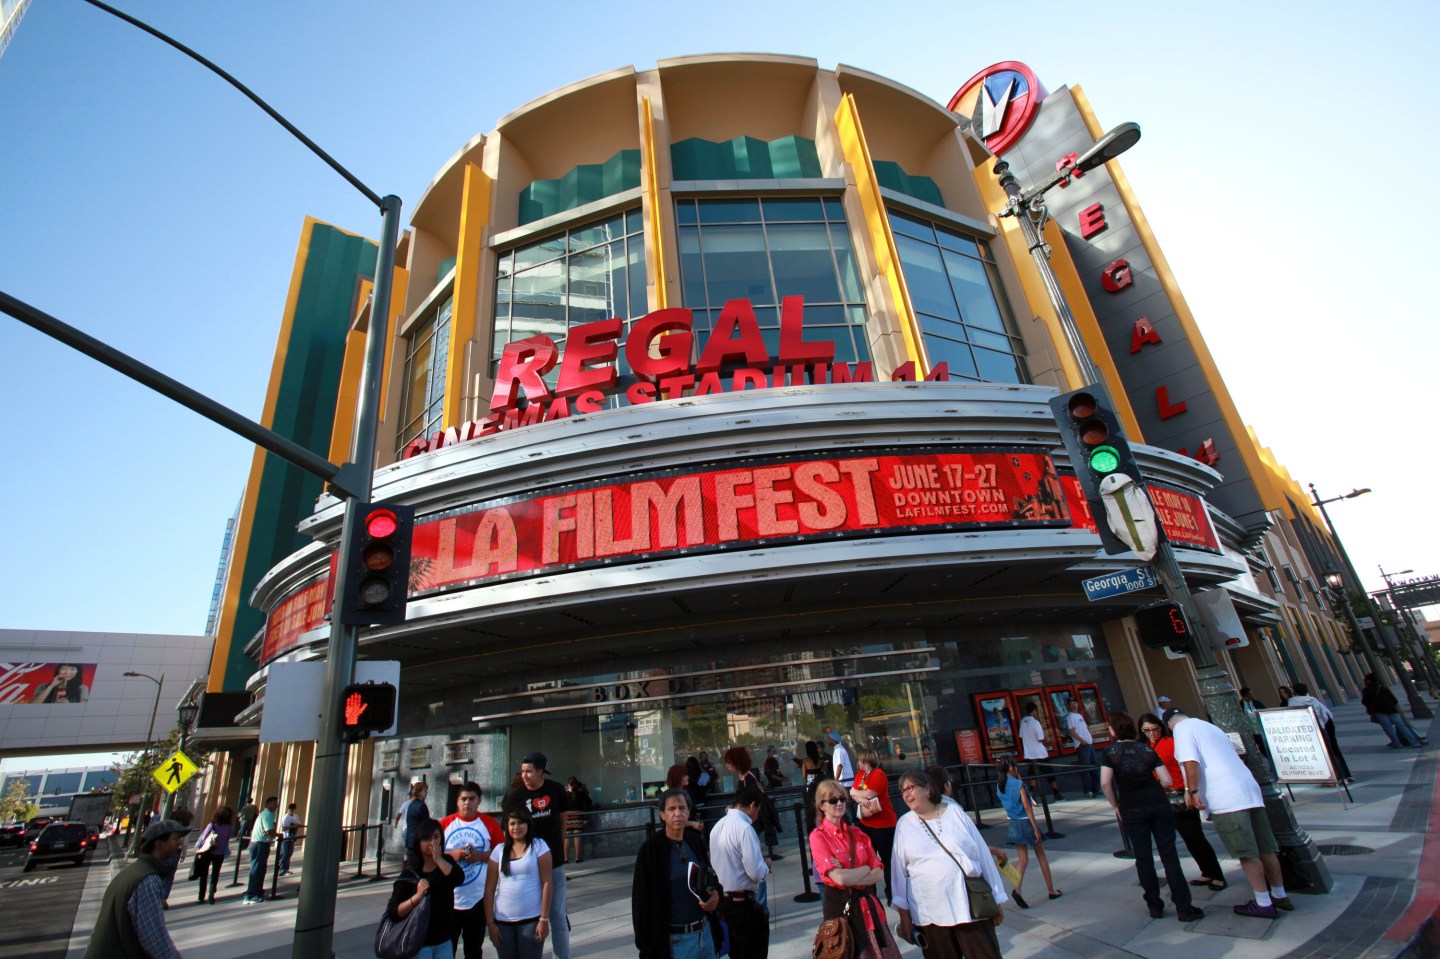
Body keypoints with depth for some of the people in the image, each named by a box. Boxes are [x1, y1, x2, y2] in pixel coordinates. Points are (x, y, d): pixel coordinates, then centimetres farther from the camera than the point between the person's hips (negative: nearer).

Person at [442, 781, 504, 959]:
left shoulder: (489, 824, -3)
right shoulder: (444, 824, -1)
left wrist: (481, 856, -17)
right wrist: (451, 854, -16)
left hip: (478, 898, 0)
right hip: (448, 899, 0)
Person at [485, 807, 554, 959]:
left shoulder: (539, 846, -4)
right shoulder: (499, 850, 4)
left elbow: (547, 883, -6)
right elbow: (489, 889, 5)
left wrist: (544, 919, -10)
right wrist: (490, 923, 0)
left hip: (531, 920, -3)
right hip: (502, 921, 3)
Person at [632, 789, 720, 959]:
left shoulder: (696, 842, 3)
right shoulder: (650, 850, -13)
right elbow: (642, 903, -10)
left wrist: (716, 894, -4)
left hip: (705, 932, 5)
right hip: (675, 940, -5)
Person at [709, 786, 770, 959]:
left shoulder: (718, 826, 5)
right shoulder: (745, 828, -21)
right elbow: (756, 873, -24)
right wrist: (767, 865, -2)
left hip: (721, 899, 8)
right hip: (743, 903, -8)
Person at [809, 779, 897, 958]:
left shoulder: (857, 834, 5)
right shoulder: (818, 836, -12)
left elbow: (879, 874, -2)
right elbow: (839, 878, -20)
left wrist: (849, 877, -16)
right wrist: (866, 869, -6)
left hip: (868, 904, 5)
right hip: (840, 906, -5)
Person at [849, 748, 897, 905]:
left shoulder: (879, 774, -16)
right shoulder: (860, 774, 9)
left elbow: (868, 794, -23)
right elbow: (852, 792, 2)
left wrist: (856, 792, -5)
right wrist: (860, 798, -19)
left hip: (883, 824, -8)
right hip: (866, 823, 8)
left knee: (887, 860, -2)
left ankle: (892, 894, 8)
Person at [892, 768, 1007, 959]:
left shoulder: (954, 812, 1)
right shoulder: (904, 824, 3)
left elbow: (983, 854, 6)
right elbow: (899, 871, 5)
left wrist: (996, 900, 7)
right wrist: (904, 915, 4)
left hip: (971, 905, 0)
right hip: (929, 914, 1)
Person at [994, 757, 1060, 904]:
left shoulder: (1000, 787, 2)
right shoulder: (1018, 784, -18)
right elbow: (1027, 807, -19)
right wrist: (1036, 829, -14)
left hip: (1014, 824, 5)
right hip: (1026, 821, -5)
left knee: (1022, 859, 7)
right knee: (1041, 855, 16)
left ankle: (1017, 889, -14)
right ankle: (1051, 890, 28)